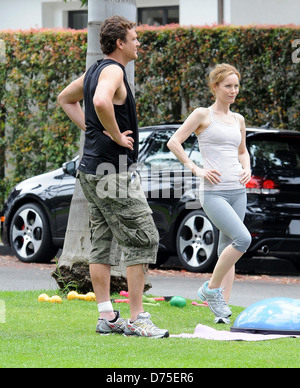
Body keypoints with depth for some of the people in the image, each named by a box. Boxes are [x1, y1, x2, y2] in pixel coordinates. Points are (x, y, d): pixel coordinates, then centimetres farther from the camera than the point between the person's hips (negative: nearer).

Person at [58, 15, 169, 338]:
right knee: (142, 239, -7)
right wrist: (117, 137, -22)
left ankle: (106, 317, 13)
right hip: (114, 169, -10)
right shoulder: (113, 70, -15)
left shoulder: (94, 71, 15)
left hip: (91, 169, 10)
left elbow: (65, 99, 31)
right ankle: (137, 319, -9)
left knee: (102, 244, 10)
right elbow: (101, 102, -36)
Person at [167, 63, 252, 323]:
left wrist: (247, 168, 9)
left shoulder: (238, 120, 15)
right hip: (213, 192, -6)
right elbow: (174, 142, -2)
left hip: (238, 190, 6)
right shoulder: (203, 115, -2)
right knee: (242, 238, -21)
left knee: (228, 248, 5)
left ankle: (222, 308, 7)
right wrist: (196, 169, -9)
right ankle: (211, 289, -5)